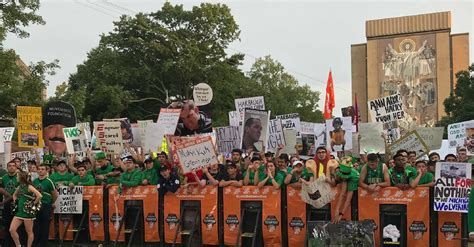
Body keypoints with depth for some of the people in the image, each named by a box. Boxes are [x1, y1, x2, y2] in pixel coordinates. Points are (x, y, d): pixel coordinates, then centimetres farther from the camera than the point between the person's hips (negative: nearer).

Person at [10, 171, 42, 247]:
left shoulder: (29, 187, -12)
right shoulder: (19, 187, 10)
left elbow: (39, 196, -23)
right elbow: (14, 195, 31)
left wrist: (33, 203, -13)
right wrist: (15, 201, 15)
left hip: (28, 211, -7)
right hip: (19, 211, 7)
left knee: (29, 232, 4)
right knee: (12, 230, -1)